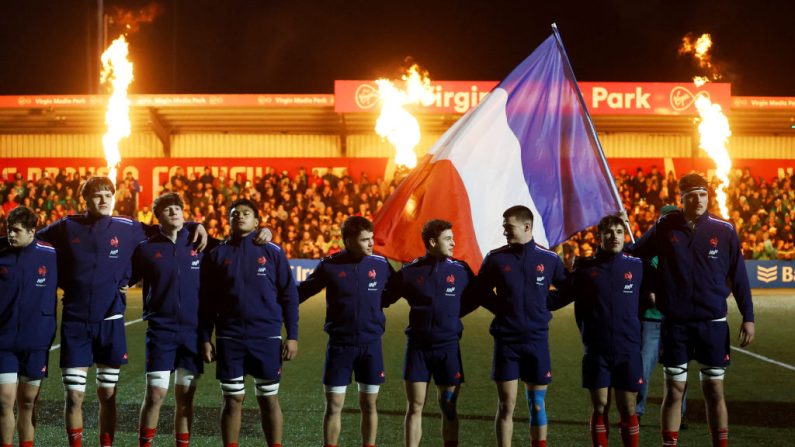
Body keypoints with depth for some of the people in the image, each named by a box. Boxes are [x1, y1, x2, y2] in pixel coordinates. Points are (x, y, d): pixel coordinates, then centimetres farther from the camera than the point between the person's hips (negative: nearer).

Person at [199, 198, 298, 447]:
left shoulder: (273, 253, 3)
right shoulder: (217, 255, 7)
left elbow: (288, 296, 3)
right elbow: (206, 301, 8)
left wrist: (292, 336, -1)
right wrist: (205, 339, 3)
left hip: (267, 337, -1)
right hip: (229, 339, 1)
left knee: (269, 399, 5)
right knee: (233, 399, 6)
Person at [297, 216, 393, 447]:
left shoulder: (381, 264, -1)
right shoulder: (329, 266, -5)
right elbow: (301, 292, 2)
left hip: (371, 345, 1)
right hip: (339, 345, -1)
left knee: (369, 404, 8)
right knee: (333, 405, 2)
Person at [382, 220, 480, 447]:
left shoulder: (461, 270, 1)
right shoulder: (410, 272, -2)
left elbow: (474, 299, 14)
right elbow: (383, 299, 6)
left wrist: (450, 315, 7)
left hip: (448, 347, 1)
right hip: (417, 346, -1)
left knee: (449, 408, 5)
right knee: (415, 406, 2)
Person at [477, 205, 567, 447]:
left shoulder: (549, 259, -1)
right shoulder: (495, 258, -1)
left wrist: (544, 305, 2)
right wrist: (500, 309, -1)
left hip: (537, 341, 0)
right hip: (505, 341, 0)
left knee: (537, 405, 6)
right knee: (506, 405, 1)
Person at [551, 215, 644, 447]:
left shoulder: (637, 266, 3)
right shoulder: (585, 268, 2)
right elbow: (560, 298, 5)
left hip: (628, 350, 0)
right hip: (596, 351, 0)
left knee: (627, 409, 4)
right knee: (599, 408, 6)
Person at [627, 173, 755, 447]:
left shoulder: (724, 231, -1)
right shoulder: (665, 227, -1)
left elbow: (738, 277, 3)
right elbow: (634, 255, 10)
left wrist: (748, 317, 2)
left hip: (713, 323, 0)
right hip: (674, 324, 0)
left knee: (714, 390, 6)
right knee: (674, 390, 6)